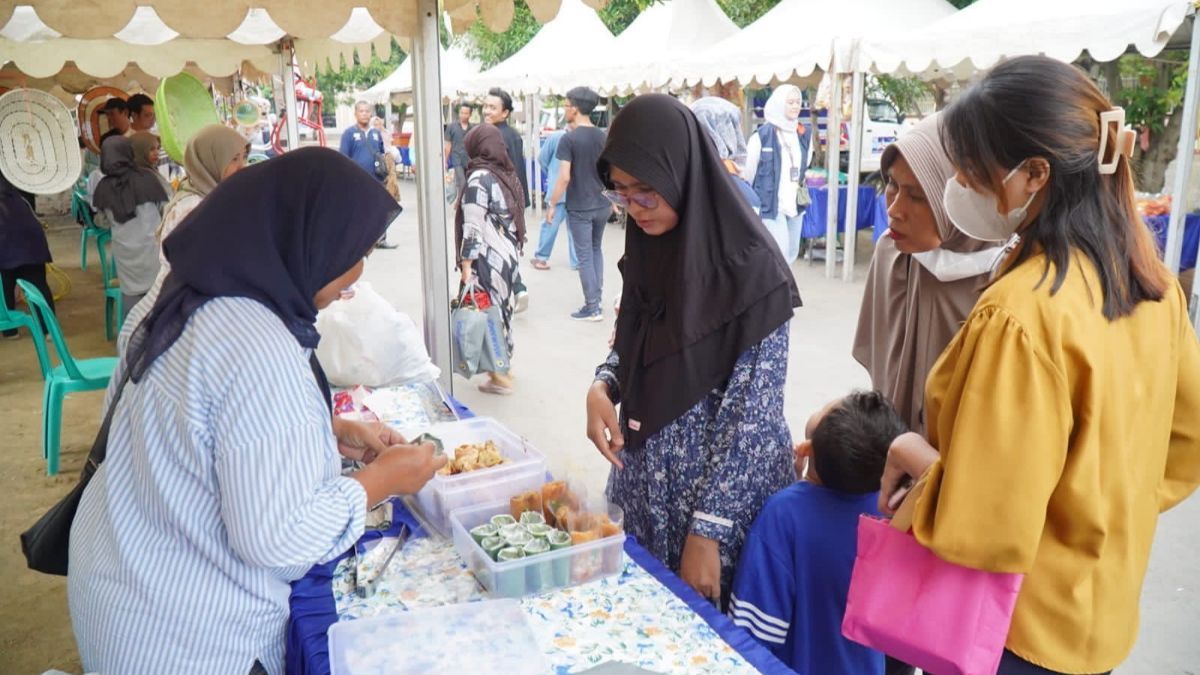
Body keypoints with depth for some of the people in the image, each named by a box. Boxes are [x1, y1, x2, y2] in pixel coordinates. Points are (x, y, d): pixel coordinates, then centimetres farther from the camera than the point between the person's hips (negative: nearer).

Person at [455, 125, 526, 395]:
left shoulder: (479, 178, -14)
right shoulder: (506, 173, 9)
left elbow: (473, 227, -18)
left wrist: (466, 263, -15)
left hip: (488, 258, -8)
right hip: (508, 254, 8)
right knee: (501, 309, 16)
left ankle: (499, 376, 7)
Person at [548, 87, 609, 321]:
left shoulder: (569, 139, -14)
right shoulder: (603, 137, 4)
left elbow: (564, 178, -18)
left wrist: (552, 205, -9)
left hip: (579, 208, -6)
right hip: (602, 205, 6)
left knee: (584, 256, 2)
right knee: (596, 249, 22)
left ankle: (592, 308, 6)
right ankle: (597, 296, 24)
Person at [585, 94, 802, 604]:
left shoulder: (750, 269, -19)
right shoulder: (648, 248, 0)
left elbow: (753, 413, -18)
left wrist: (707, 530, -18)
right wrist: (601, 387, -8)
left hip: (719, 491, -6)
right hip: (644, 483, 6)